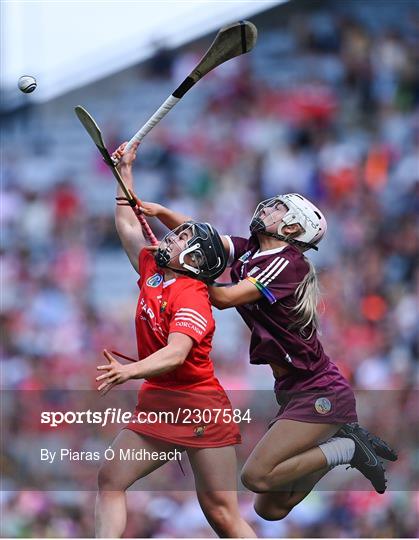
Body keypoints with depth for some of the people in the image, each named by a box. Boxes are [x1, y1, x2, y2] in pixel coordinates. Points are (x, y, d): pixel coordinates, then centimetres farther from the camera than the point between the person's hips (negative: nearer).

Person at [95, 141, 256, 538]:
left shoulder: (192, 297, -16)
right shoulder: (152, 272, 8)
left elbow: (176, 353, -31)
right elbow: (128, 225, 24)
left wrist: (130, 370, -47)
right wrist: (124, 170, 25)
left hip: (200, 408, -9)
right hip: (156, 403, 9)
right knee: (110, 479, -2)